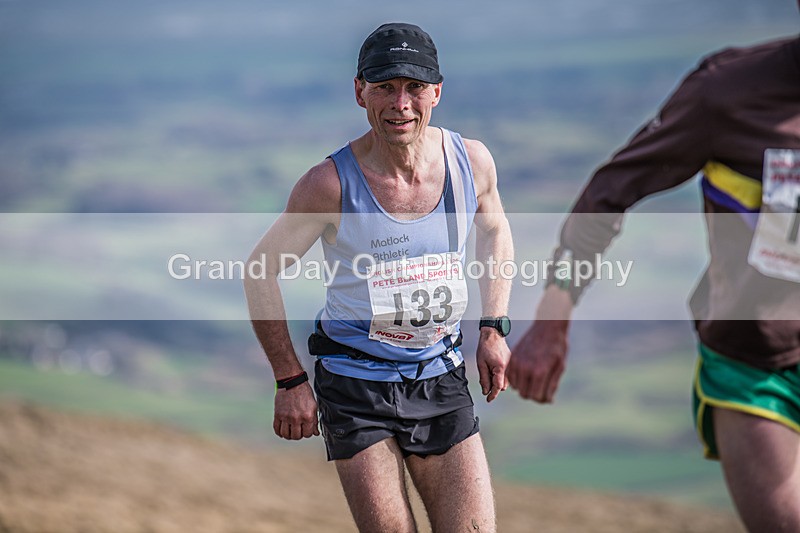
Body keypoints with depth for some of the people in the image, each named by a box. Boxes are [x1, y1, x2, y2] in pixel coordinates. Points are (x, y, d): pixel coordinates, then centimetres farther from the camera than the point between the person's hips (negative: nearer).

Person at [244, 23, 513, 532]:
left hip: (441, 380, 3)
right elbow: (261, 270, -3)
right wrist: (290, 381, -5)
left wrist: (494, 328, 9)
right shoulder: (331, 184, -16)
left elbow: (494, 230, 18)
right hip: (356, 384, -3)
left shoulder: (471, 161, -5)